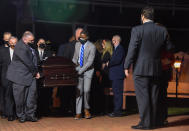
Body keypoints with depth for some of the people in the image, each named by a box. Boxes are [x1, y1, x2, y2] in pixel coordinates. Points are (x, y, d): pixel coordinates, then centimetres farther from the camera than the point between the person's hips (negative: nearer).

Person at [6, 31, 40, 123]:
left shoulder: (30, 46, 10)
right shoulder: (20, 47, -18)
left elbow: (34, 59, 16)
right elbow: (28, 62, -18)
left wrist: (36, 72, 4)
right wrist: (35, 72, -7)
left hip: (30, 74, 7)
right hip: (19, 76, -7)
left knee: (32, 93, -3)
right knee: (20, 96, 2)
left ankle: (30, 114, 5)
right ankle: (21, 115, 16)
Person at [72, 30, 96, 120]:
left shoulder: (92, 47, -11)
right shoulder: (77, 44, 7)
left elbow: (90, 62, -15)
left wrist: (81, 70, -19)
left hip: (87, 70, -4)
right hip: (78, 69, 4)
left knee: (86, 90, -12)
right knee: (79, 91, -2)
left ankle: (86, 109, 12)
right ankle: (78, 113, 2)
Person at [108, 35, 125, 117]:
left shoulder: (120, 48, -10)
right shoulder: (116, 49, 21)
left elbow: (117, 60, -21)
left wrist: (109, 64, -9)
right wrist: (109, 63, 7)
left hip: (118, 74, -11)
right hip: (115, 75, 11)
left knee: (118, 92, -9)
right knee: (116, 93, 12)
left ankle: (118, 111, -8)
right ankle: (116, 110, 18)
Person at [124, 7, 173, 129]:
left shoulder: (137, 30, -9)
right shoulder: (162, 30, 3)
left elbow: (132, 49, -11)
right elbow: (169, 48, 7)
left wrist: (127, 66, -4)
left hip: (141, 68, -4)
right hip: (156, 69, 5)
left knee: (142, 96, 0)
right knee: (154, 96, 12)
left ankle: (145, 122, -1)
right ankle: (154, 121, 19)